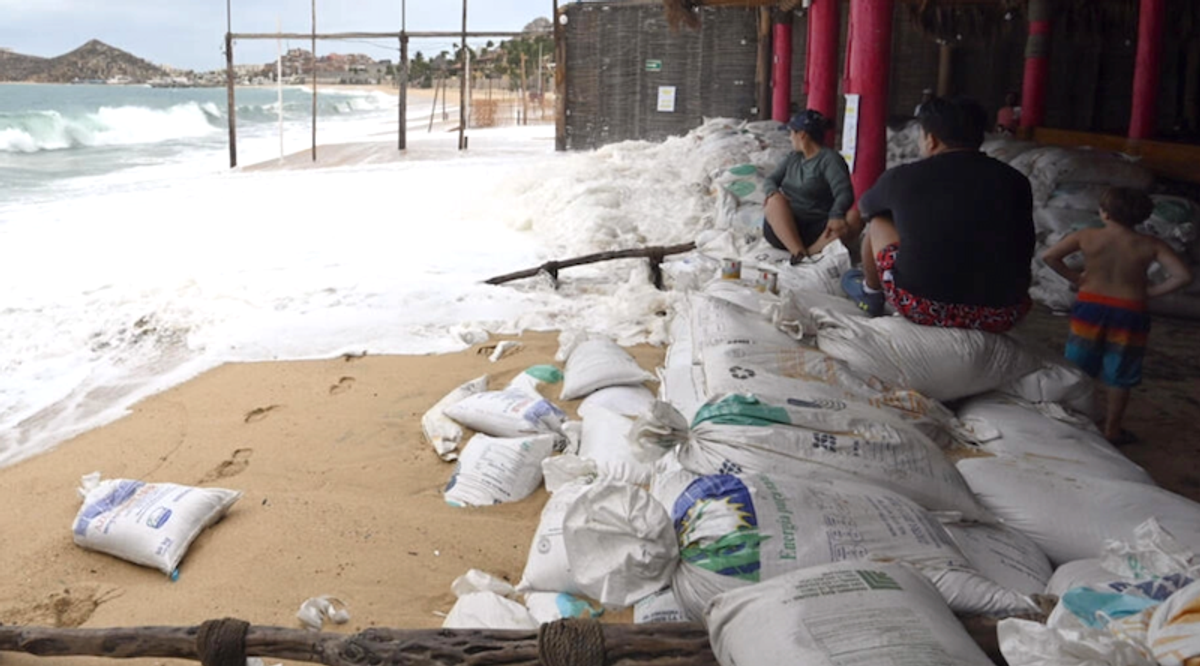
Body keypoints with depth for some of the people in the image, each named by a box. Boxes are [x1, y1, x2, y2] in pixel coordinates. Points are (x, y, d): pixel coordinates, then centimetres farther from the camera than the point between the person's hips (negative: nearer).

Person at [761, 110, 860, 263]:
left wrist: (836, 215, -35)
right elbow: (770, 180, 15)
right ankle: (799, 252, -39)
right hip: (781, 229, 4)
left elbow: (844, 193, -14)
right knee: (775, 200, -27)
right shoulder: (793, 158, 18)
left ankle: (811, 250, -44)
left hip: (815, 230, -4)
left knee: (854, 220, -29)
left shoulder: (830, 158, -1)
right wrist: (773, 192, -11)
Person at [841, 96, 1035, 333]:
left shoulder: (902, 177, -2)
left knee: (879, 221, 22)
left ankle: (870, 295, 40)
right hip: (1001, 316, 2)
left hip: (919, 308, -2)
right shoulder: (1015, 181, 2)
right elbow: (1023, 253, 17)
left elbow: (864, 208, 22)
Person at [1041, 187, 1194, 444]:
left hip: (1089, 307, 1)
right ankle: (1111, 429, 23)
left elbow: (1049, 256, -8)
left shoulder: (1086, 237, -9)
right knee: (1120, 377, 13)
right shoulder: (1150, 245, -10)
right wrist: (1151, 291, -3)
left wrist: (1075, 278, 2)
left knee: (1078, 369, 16)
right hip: (1129, 314, -1)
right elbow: (1183, 276, -15)